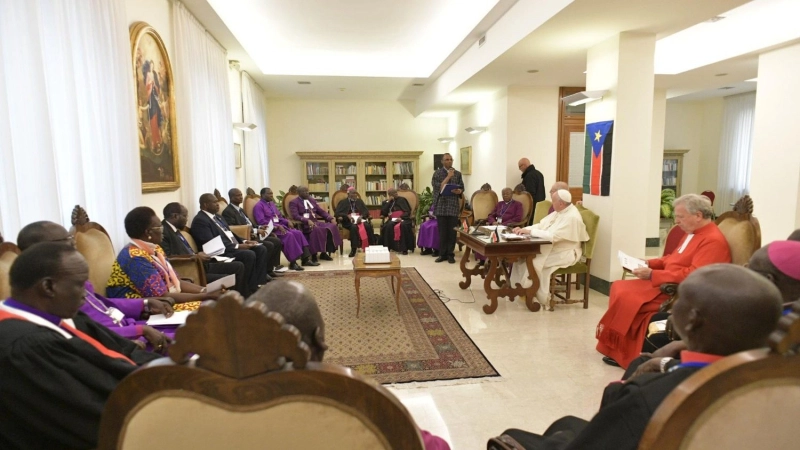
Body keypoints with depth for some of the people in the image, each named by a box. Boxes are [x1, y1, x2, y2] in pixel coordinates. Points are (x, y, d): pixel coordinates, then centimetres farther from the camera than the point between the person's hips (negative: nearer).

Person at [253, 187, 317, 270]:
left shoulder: (272, 204, 22)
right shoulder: (259, 206, -5)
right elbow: (261, 222, -17)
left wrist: (287, 221, 1)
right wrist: (277, 226, -23)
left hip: (280, 226, 8)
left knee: (298, 233, -14)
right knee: (289, 235, -32)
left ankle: (306, 259, -17)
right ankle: (293, 262, -29)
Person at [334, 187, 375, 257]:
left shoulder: (360, 201, 22)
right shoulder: (343, 202, 13)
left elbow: (366, 211, 10)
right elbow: (337, 213, -1)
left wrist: (361, 216, -14)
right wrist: (348, 216, -18)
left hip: (360, 219, 3)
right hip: (348, 221, -3)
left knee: (368, 226, -31)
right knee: (354, 227, -39)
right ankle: (354, 248, -37)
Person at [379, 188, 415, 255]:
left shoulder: (402, 200, 5)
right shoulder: (386, 202, 13)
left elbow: (408, 211, -2)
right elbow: (383, 213, -2)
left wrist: (401, 217, -21)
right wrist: (388, 201, -5)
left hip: (403, 219, -2)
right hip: (392, 220, 2)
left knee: (403, 225, -37)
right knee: (388, 226, -34)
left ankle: (404, 248, -32)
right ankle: (388, 247, -28)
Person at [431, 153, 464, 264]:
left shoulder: (458, 174, 11)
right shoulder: (437, 173, 0)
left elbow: (462, 188, 11)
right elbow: (438, 188, -12)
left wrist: (459, 191, -12)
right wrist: (448, 176, -14)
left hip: (453, 206, 2)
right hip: (441, 206, -2)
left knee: (452, 232, 2)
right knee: (442, 232, 4)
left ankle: (450, 254, 10)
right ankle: (442, 254, 13)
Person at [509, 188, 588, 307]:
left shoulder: (572, 217, -23)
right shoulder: (559, 212, 7)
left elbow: (553, 236, -30)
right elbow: (541, 225, 9)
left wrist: (530, 231, -23)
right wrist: (524, 229, -7)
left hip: (565, 253, -9)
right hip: (552, 248, 9)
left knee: (535, 261, -24)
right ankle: (520, 287, 2)